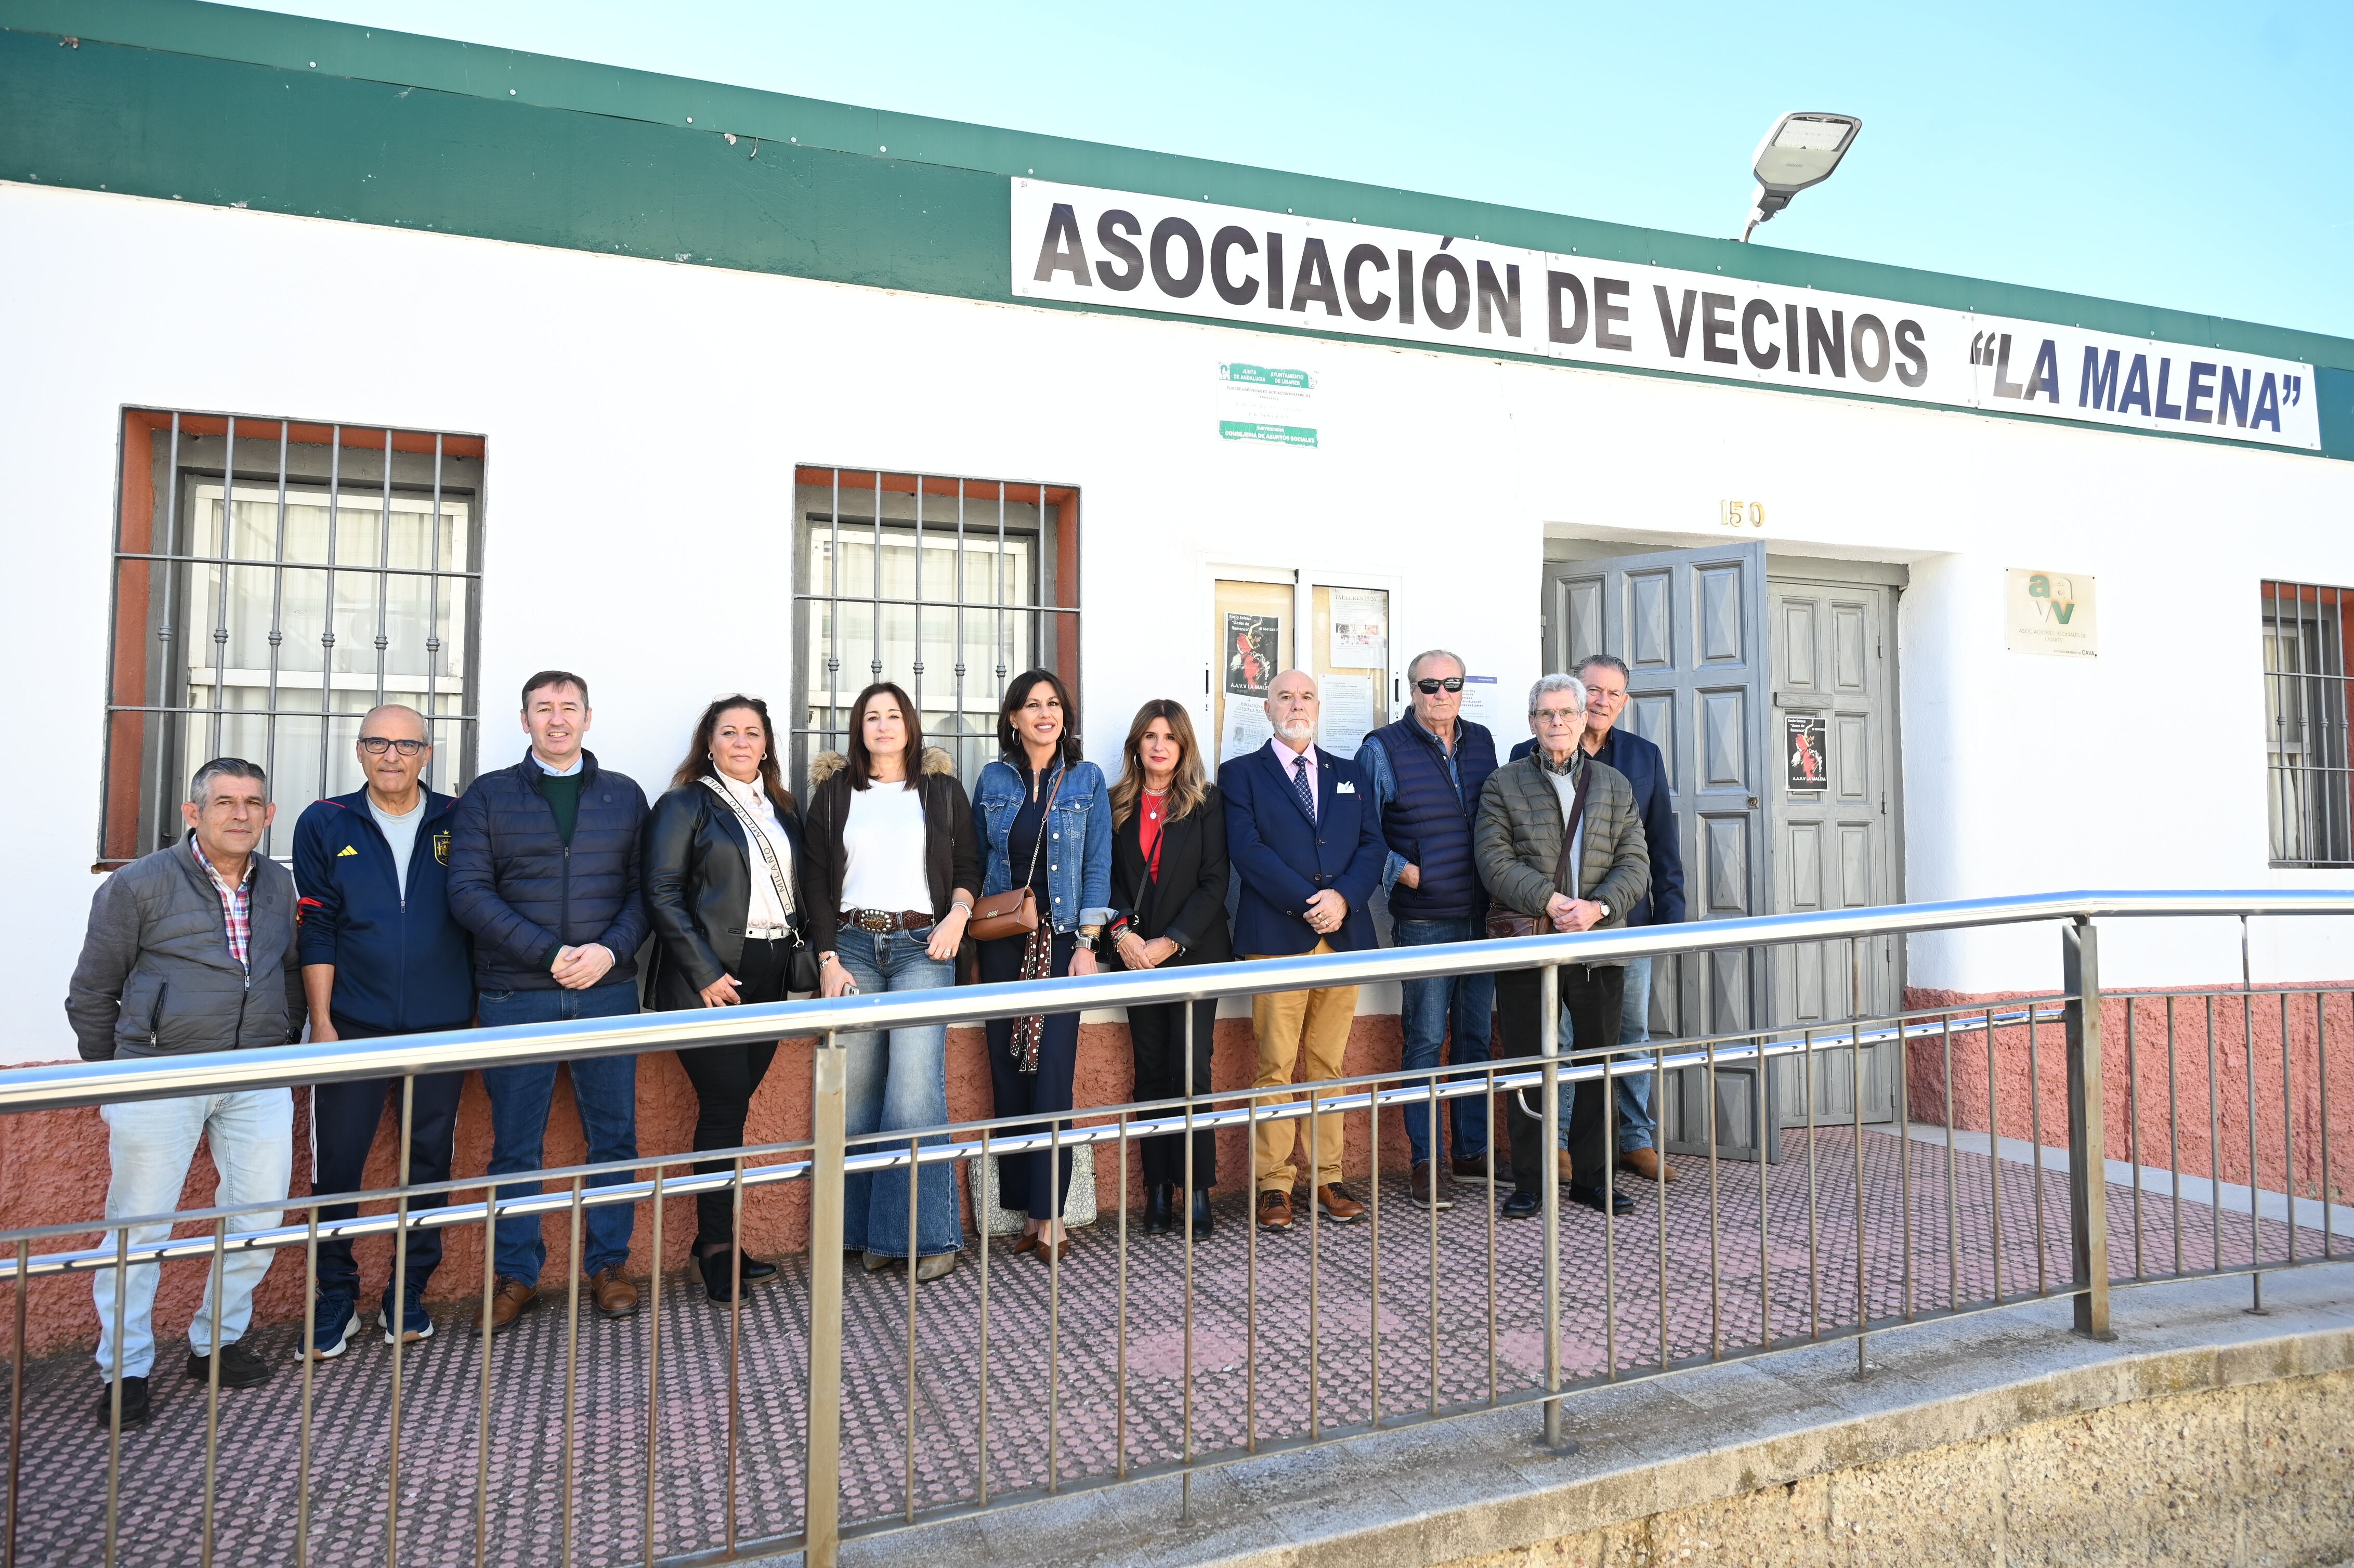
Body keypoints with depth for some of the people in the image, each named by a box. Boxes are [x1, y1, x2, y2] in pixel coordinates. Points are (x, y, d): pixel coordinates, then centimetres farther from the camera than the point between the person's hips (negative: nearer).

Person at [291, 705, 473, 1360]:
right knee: (336, 1164, 4)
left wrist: (483, 1012, 4)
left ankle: (408, 1294, 25)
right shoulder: (325, 825, 2)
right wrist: (321, 1022, -4)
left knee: (429, 1160, 9)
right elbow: (317, 931, 0)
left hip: (441, 1027, 1)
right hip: (353, 1027, -1)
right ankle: (336, 1299, 22)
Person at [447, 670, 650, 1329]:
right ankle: (516, 1275, 22)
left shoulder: (624, 796, 10)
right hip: (515, 996, -1)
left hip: (608, 991, 1)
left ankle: (607, 1265, 22)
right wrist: (550, 953, -14)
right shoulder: (488, 797, 6)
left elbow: (645, 888, 5)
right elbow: (468, 891, -5)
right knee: (515, 1144, 7)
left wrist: (610, 951, -12)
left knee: (614, 1135, 7)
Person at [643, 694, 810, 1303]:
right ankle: (718, 1248, 8)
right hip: (710, 978, -5)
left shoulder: (782, 810, 16)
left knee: (733, 1105, 8)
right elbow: (662, 894, -9)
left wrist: (804, 951, 4)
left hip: (770, 973, 5)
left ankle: (717, 1239, 17)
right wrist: (705, 973, -15)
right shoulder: (684, 806, -2)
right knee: (724, 1106, -5)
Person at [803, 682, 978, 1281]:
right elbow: (818, 881, 8)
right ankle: (868, 1232, 12)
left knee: (915, 1088, -12)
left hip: (922, 945, -1)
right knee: (857, 1091, 0)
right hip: (852, 944, 2)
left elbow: (968, 860, 13)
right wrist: (828, 959, -1)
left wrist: (958, 912, -7)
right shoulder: (834, 793, 12)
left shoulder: (942, 789, 12)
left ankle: (931, 1233, -4)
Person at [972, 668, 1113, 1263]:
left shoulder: (1087, 779, 3)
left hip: (1062, 940, -2)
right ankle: (1024, 1208, 13)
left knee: (1052, 1075, -7)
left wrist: (1087, 943, -7)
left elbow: (1097, 865, 0)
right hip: (1002, 941, 2)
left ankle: (1048, 1214, 0)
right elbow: (977, 861, 10)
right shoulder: (993, 780, 7)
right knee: (1008, 1075, 3)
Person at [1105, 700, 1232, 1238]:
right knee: (1152, 1073, 6)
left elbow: (1215, 882, -4)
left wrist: (1171, 941, -12)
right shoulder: (1116, 805, 9)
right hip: (1137, 955, 3)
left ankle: (1197, 1190, 2)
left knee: (1190, 1070, -7)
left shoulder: (1207, 802, 1)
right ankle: (1158, 1190, 12)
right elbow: (1105, 878, 6)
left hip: (1194, 952, -2)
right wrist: (1122, 934, -10)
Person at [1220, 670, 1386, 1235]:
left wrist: (1342, 897, -10)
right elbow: (1247, 849, -6)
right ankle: (1274, 1186, 5)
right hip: (1277, 937, -3)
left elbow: (1373, 845, 9)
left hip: (1343, 934, 4)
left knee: (1328, 1065, 8)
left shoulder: (1349, 775, 19)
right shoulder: (1241, 773, 6)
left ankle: (1327, 1181, 15)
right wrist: (1306, 905, -14)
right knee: (1276, 1067, -3)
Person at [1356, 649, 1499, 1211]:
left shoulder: (1481, 742, 10)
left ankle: (1473, 1149, 24)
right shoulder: (1383, 749, -4)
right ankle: (1425, 1161, 8)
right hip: (1423, 920, -5)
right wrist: (1403, 871, -12)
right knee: (1425, 1039, -1)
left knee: (1476, 1035, 12)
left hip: (1483, 916, 5)